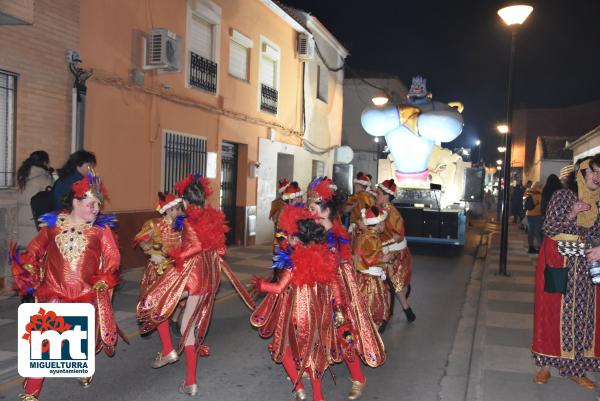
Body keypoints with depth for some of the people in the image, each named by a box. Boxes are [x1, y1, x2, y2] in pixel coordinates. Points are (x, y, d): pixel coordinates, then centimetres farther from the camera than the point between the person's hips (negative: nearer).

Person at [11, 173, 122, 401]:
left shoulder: (101, 228, 0)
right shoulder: (52, 224, 4)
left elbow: (112, 258, 0)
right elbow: (34, 251, 12)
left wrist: (103, 283, -8)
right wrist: (28, 271, -3)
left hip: (87, 295, 0)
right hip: (54, 293, 0)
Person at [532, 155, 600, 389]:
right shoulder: (562, 196, -5)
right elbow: (548, 229, -8)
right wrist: (571, 215, -21)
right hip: (558, 262, -4)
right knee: (554, 310, 2)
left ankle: (574, 367, 18)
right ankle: (546, 364, 13)